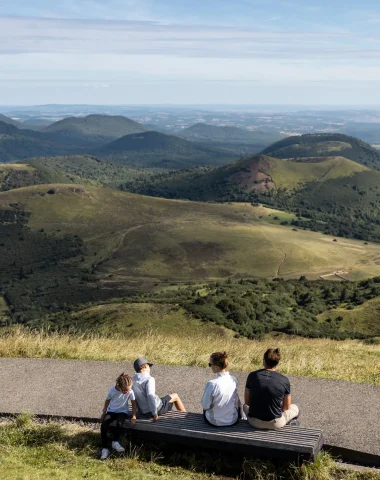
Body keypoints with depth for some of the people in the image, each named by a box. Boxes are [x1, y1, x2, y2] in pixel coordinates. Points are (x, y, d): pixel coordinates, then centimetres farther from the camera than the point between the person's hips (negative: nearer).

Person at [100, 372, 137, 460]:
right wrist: (104, 412, 7)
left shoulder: (130, 392, -17)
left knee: (119, 423, -35)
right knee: (103, 425, -26)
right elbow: (107, 400, 3)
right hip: (111, 411, 1)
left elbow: (133, 403, -6)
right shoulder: (112, 390, -16)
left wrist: (134, 416, -14)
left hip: (123, 412, -1)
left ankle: (115, 442, -12)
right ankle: (105, 448, -19)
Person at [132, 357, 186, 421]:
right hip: (156, 408, -7)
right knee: (175, 396, 18)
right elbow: (150, 396, -34)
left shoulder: (133, 380, -1)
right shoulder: (149, 379, -23)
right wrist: (155, 413, -32)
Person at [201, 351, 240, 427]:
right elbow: (237, 402, 2)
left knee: (205, 409, 29)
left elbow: (205, 406, -16)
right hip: (233, 420, 3)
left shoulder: (212, 384, -29)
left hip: (215, 422, -3)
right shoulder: (234, 380, -13)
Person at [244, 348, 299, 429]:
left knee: (245, 406, 37)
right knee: (295, 408, 28)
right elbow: (286, 407, 0)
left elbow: (247, 402, 3)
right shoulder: (284, 380, -13)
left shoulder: (252, 376, -8)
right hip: (275, 424, -2)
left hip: (254, 422, 2)